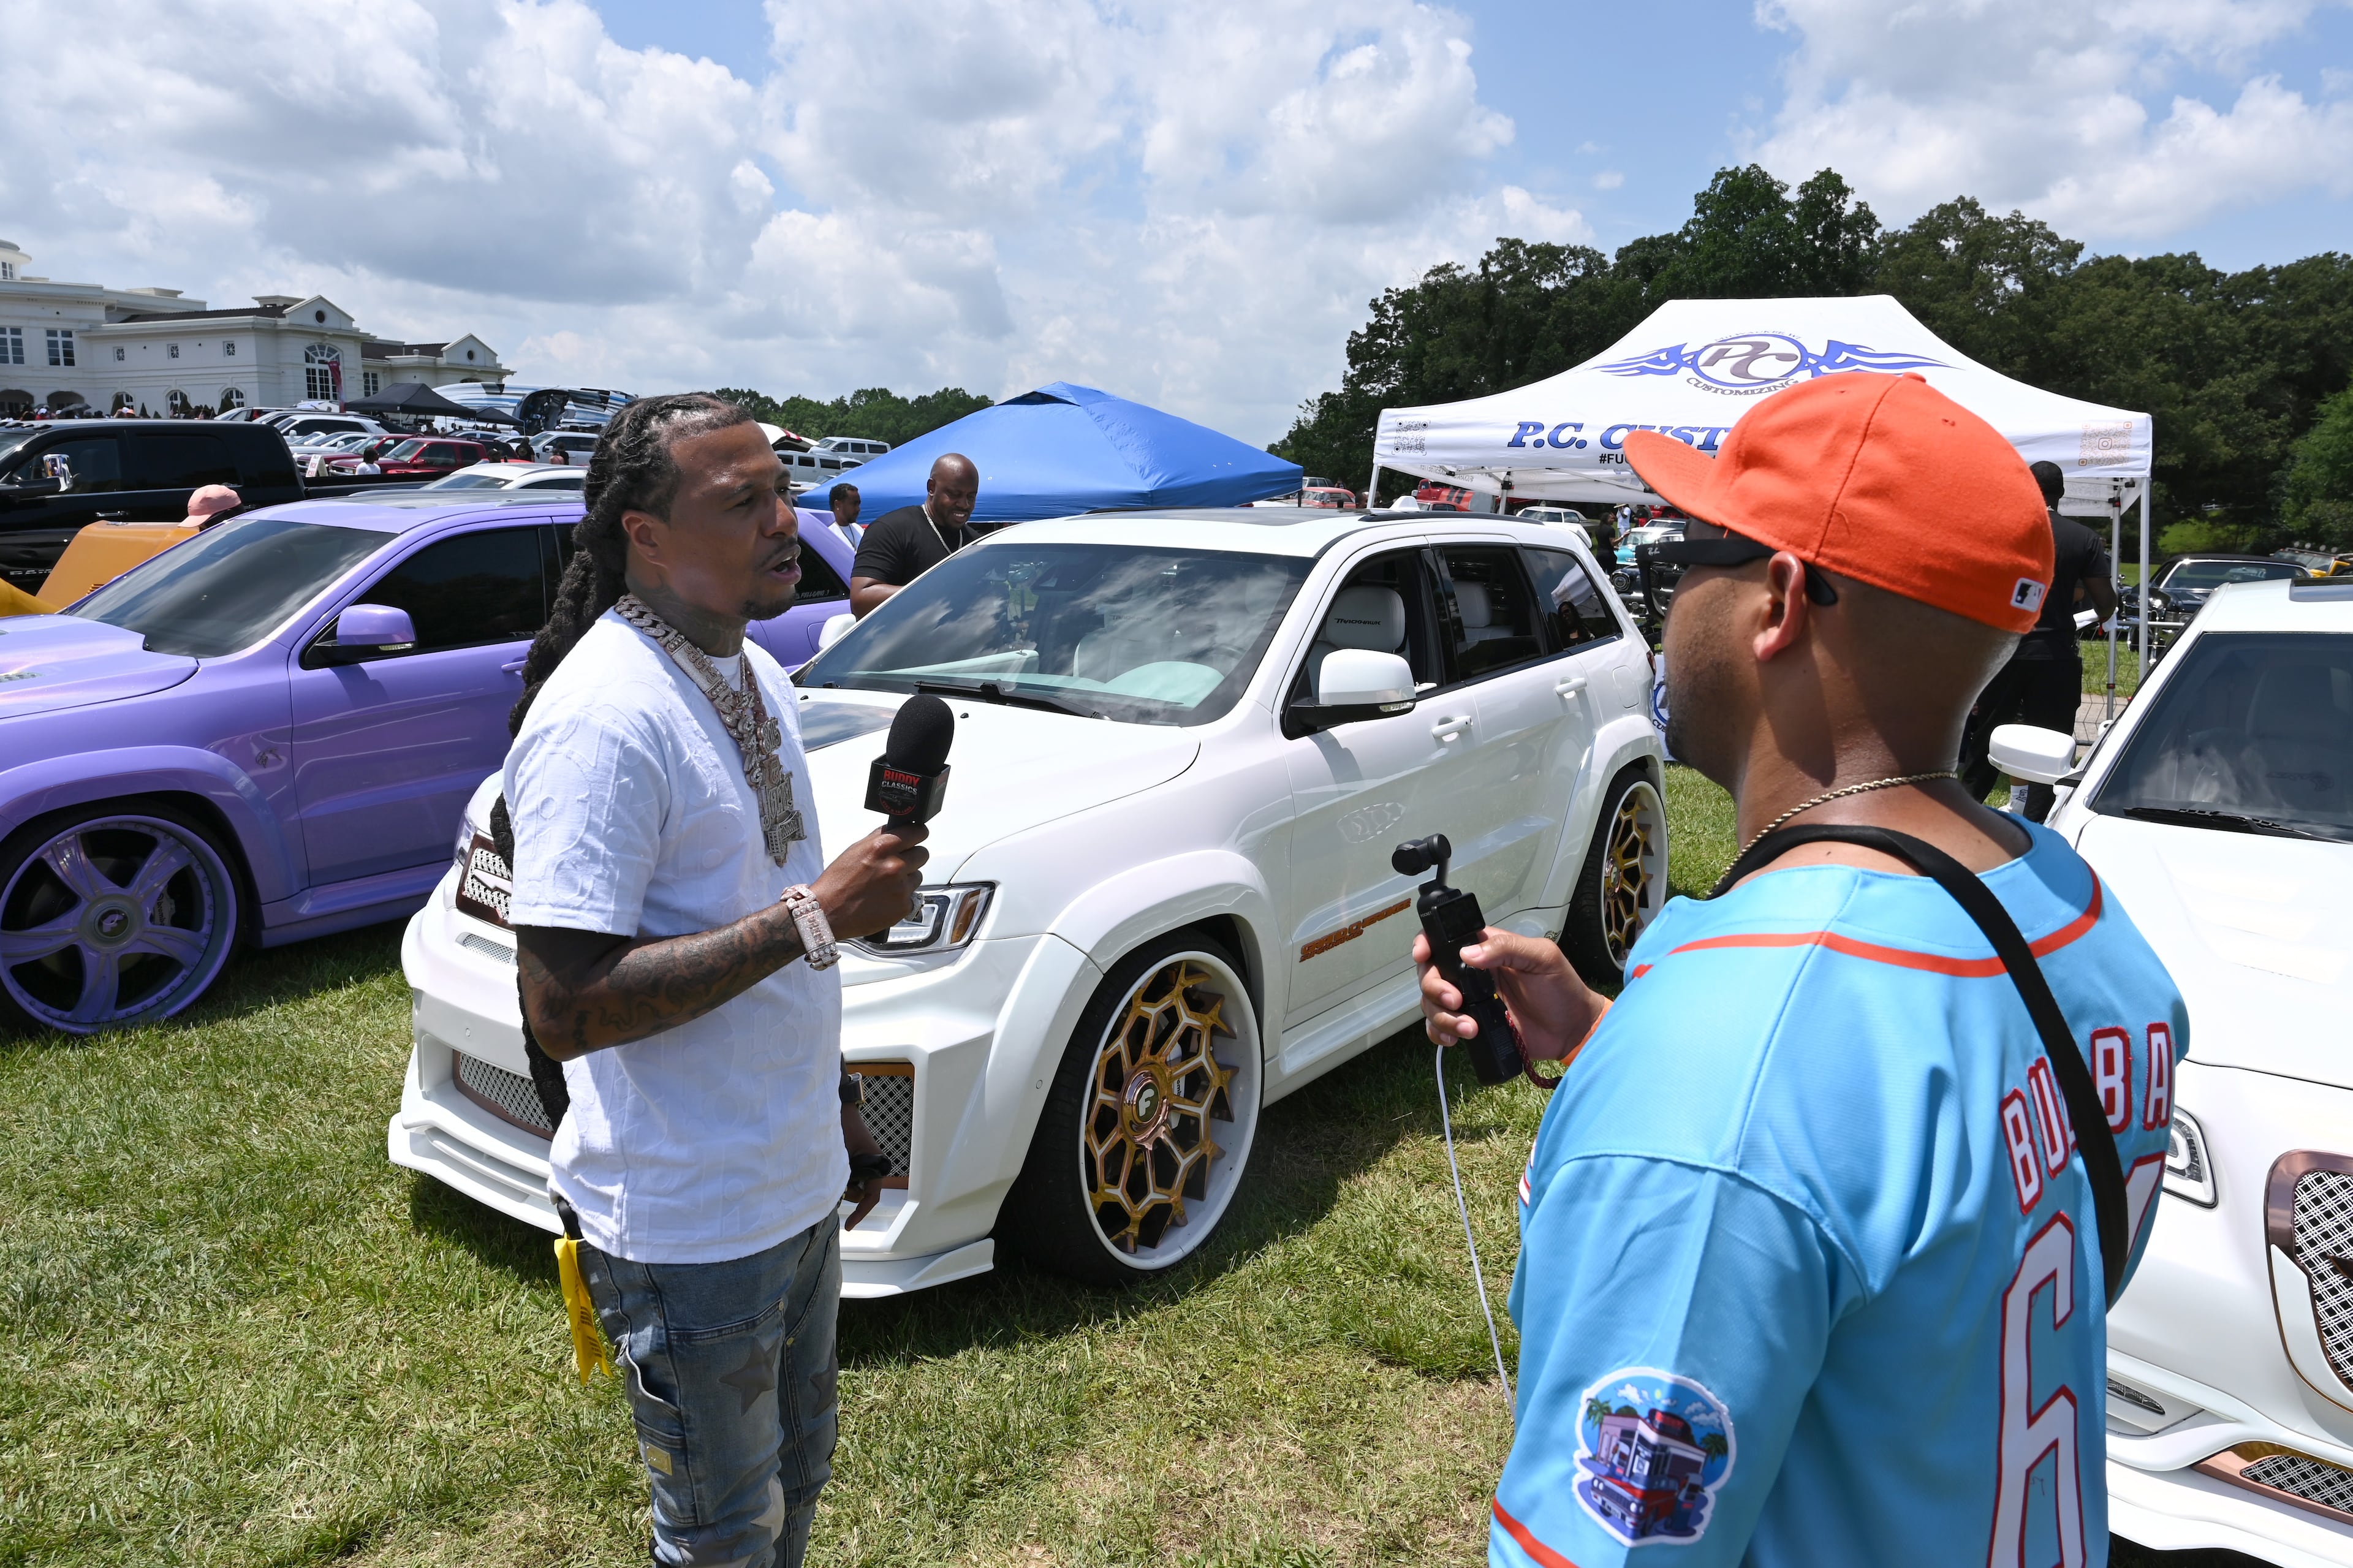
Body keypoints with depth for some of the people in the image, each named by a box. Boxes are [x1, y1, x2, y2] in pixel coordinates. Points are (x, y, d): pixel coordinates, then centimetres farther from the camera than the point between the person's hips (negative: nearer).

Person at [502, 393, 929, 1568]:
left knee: (796, 1472, 26)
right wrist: (813, 919, -30)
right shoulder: (601, 718, -24)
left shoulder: (754, 673, 5)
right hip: (688, 1228, -8)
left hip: (795, 1186, 8)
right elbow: (562, 1009, -29)